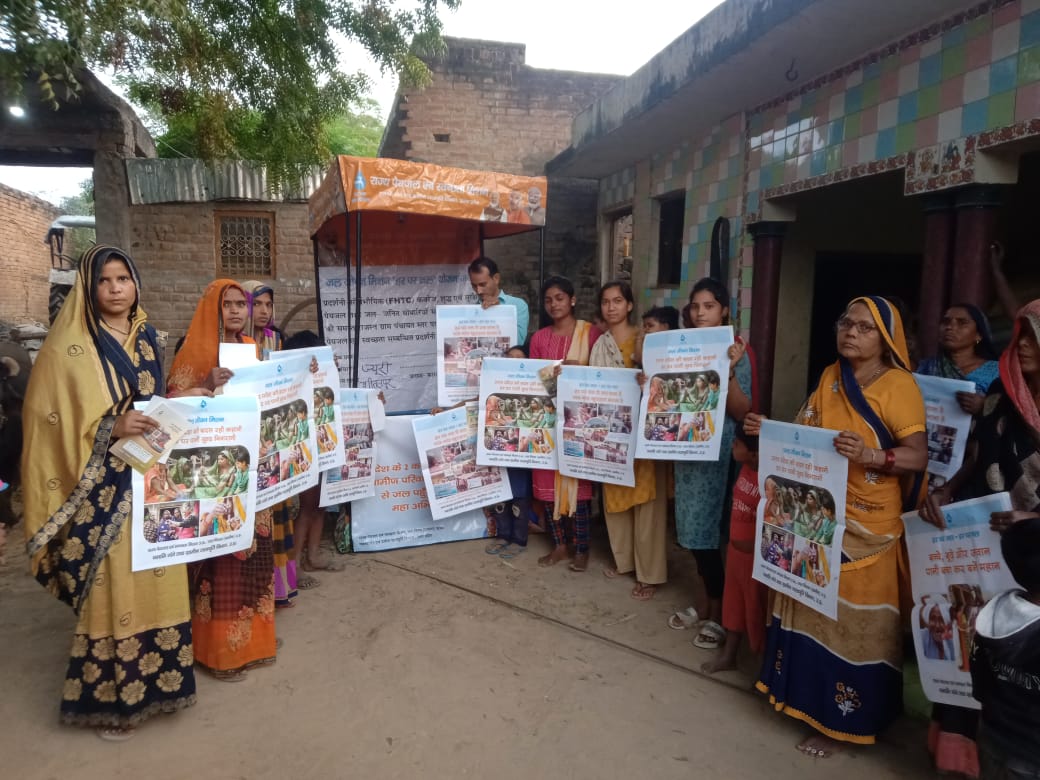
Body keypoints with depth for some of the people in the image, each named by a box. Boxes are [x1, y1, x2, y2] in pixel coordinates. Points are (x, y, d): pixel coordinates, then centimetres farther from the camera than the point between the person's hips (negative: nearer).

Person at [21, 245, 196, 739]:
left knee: (155, 582, 10)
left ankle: (152, 679, 26)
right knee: (112, 586, -1)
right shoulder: (70, 347, -7)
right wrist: (110, 428, -22)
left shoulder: (147, 339, 10)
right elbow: (50, 421, -10)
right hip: (102, 489, -5)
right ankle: (109, 697, 15)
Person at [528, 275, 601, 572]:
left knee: (576, 481, -1)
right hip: (546, 417, 4)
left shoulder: (591, 333, -3)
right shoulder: (539, 338, 9)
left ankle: (582, 549, 11)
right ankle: (559, 545, 19)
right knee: (547, 481, 5)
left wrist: (577, 370, -19)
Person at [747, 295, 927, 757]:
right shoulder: (830, 376, 9)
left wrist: (871, 456, -36)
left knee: (853, 617, 3)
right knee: (814, 607, 15)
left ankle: (842, 720, 18)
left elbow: (918, 455, -18)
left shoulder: (899, 385, -11)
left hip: (866, 525, -6)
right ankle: (810, 695, 32)